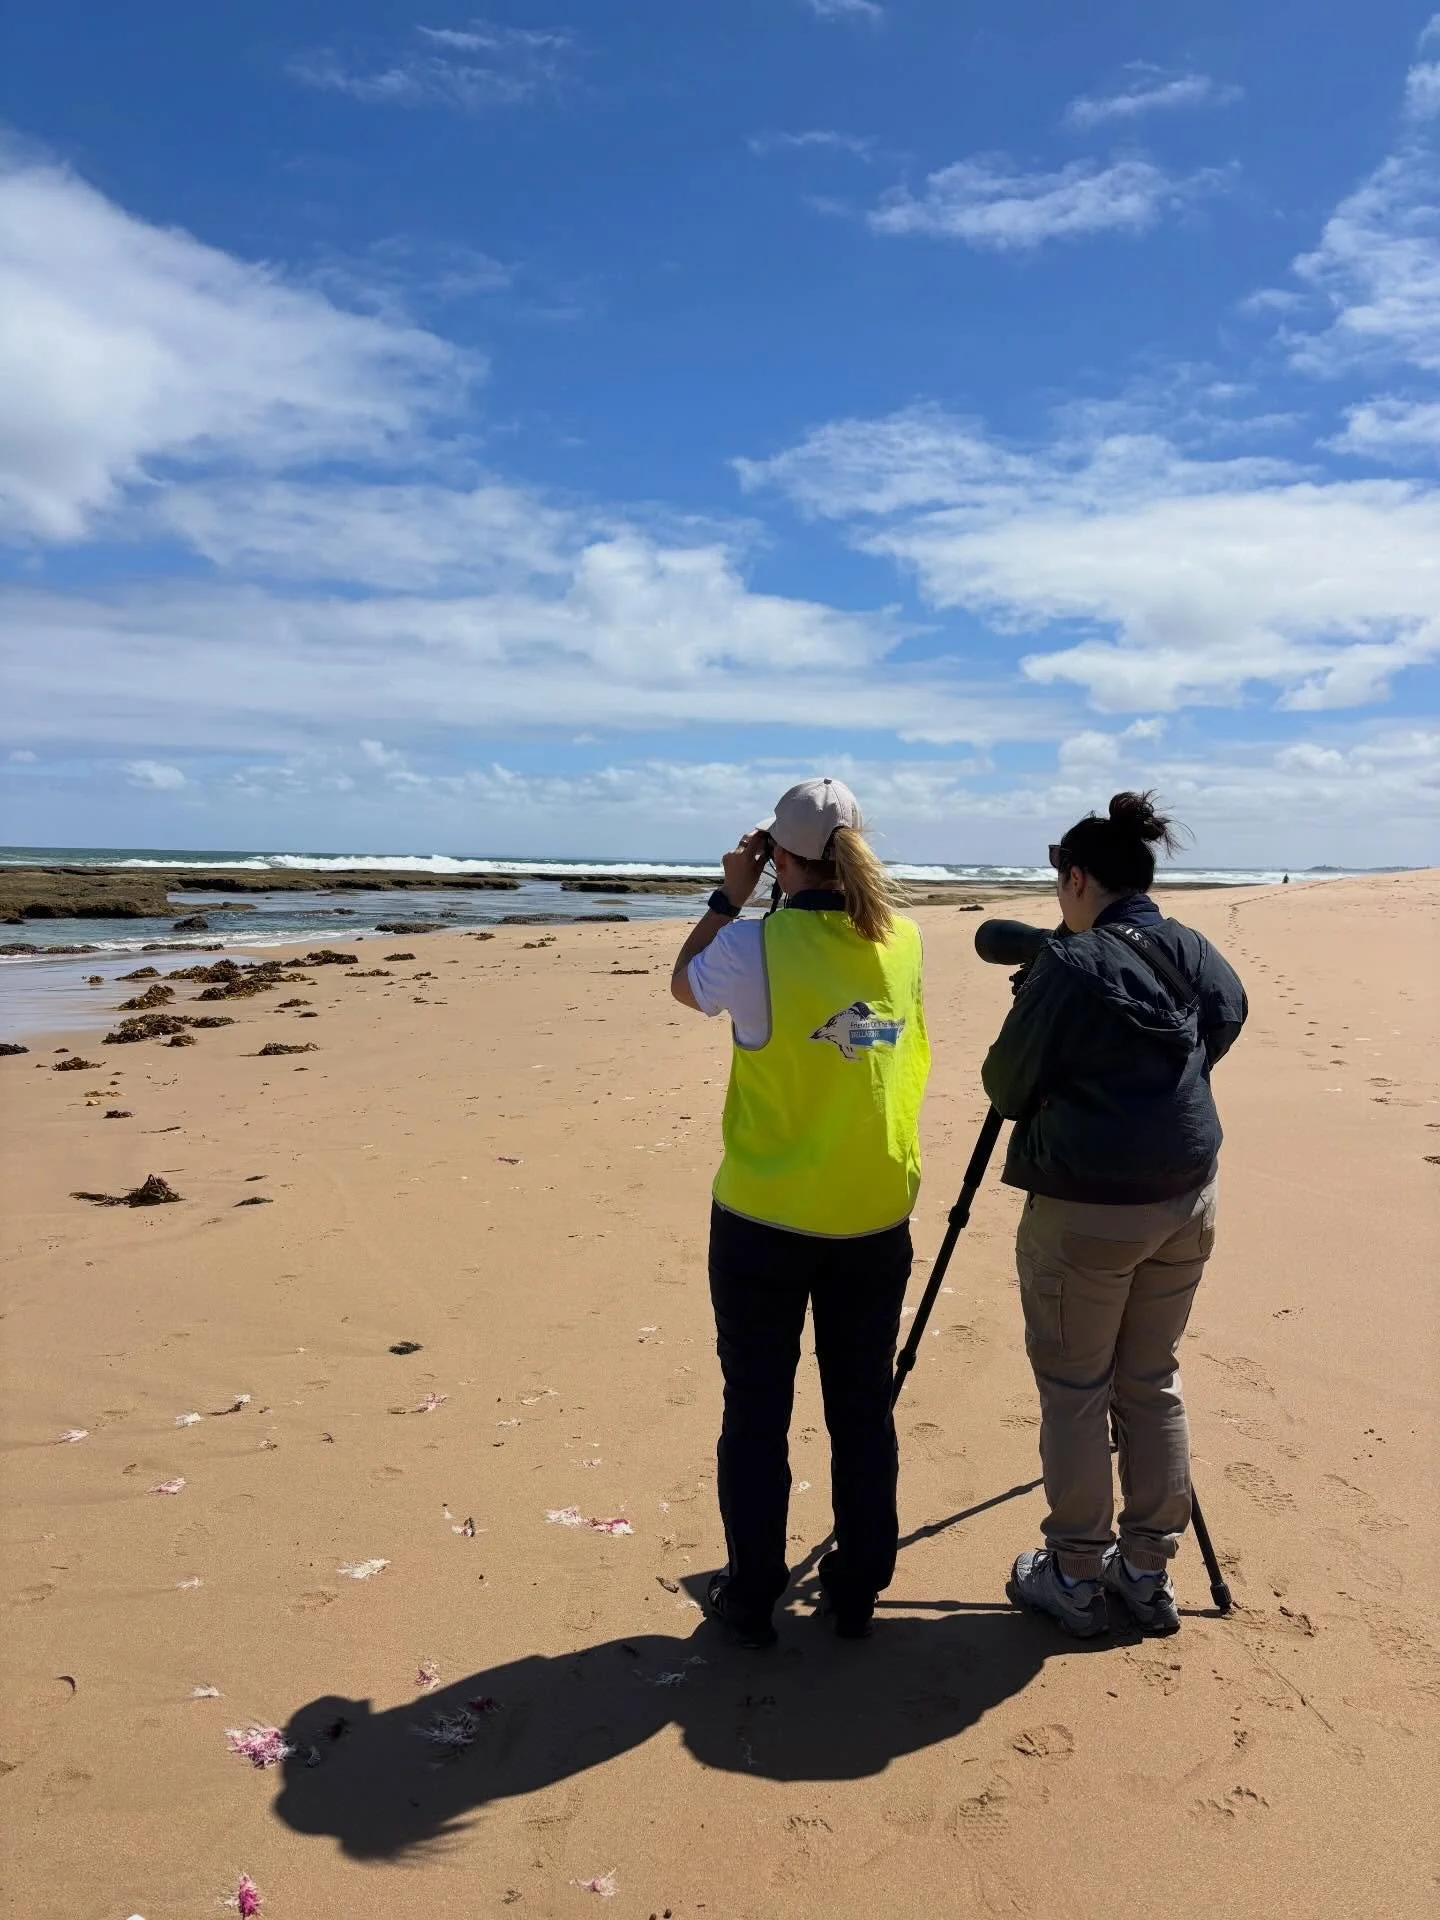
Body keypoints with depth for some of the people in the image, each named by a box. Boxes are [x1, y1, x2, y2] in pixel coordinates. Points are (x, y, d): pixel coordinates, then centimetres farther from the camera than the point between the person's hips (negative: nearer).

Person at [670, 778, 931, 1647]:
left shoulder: (755, 945, -16)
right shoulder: (903, 942, -3)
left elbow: (685, 985, 5)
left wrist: (730, 897, 9)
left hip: (766, 1216, -4)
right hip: (876, 1215, 4)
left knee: (758, 1411, 12)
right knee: (864, 1406, 16)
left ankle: (752, 1596, 24)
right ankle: (856, 1590, 29)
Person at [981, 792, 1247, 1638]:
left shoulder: (1071, 963, -15)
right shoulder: (1199, 955, 3)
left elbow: (1007, 1082, -9)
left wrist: (1040, 1103, 12)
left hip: (1085, 1206, -6)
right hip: (1187, 1197, 7)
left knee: (1075, 1390, 8)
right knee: (1154, 1382, 17)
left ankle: (1077, 1577, 19)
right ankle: (1149, 1572, 27)